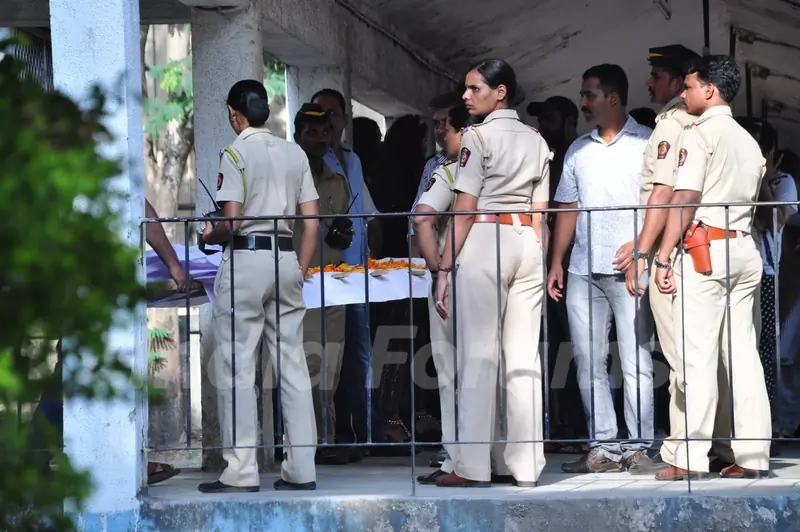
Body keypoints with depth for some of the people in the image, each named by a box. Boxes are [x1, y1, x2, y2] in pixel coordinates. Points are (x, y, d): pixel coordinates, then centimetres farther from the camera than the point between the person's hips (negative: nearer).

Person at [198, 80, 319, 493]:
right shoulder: (295, 154, 12)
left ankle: (241, 472, -5)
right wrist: (298, 273, 14)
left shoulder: (236, 153, -6)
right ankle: (301, 470, 6)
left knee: (236, 369, -2)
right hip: (286, 258, 6)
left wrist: (210, 235, 6)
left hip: (245, 258, -6)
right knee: (292, 367, 7)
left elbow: (232, 222, -14)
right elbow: (312, 223, 9)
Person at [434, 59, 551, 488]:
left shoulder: (478, 138, -6)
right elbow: (540, 211, 13)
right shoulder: (537, 142, 14)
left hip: (483, 242, -6)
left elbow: (464, 210, -10)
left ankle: (473, 465, -7)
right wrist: (540, 265, 16)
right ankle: (524, 464, 4)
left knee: (478, 354, -5)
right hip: (528, 244, 6)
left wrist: (444, 268, -8)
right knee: (523, 356, 5)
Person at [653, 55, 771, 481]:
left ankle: (691, 458, -11)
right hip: (745, 249, 7)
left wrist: (663, 257, -12)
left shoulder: (699, 135, -6)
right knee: (742, 354, 6)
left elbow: (684, 200, -13)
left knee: (698, 355, -8)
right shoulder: (748, 141, 18)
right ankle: (752, 455, 3)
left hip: (705, 249, -7)